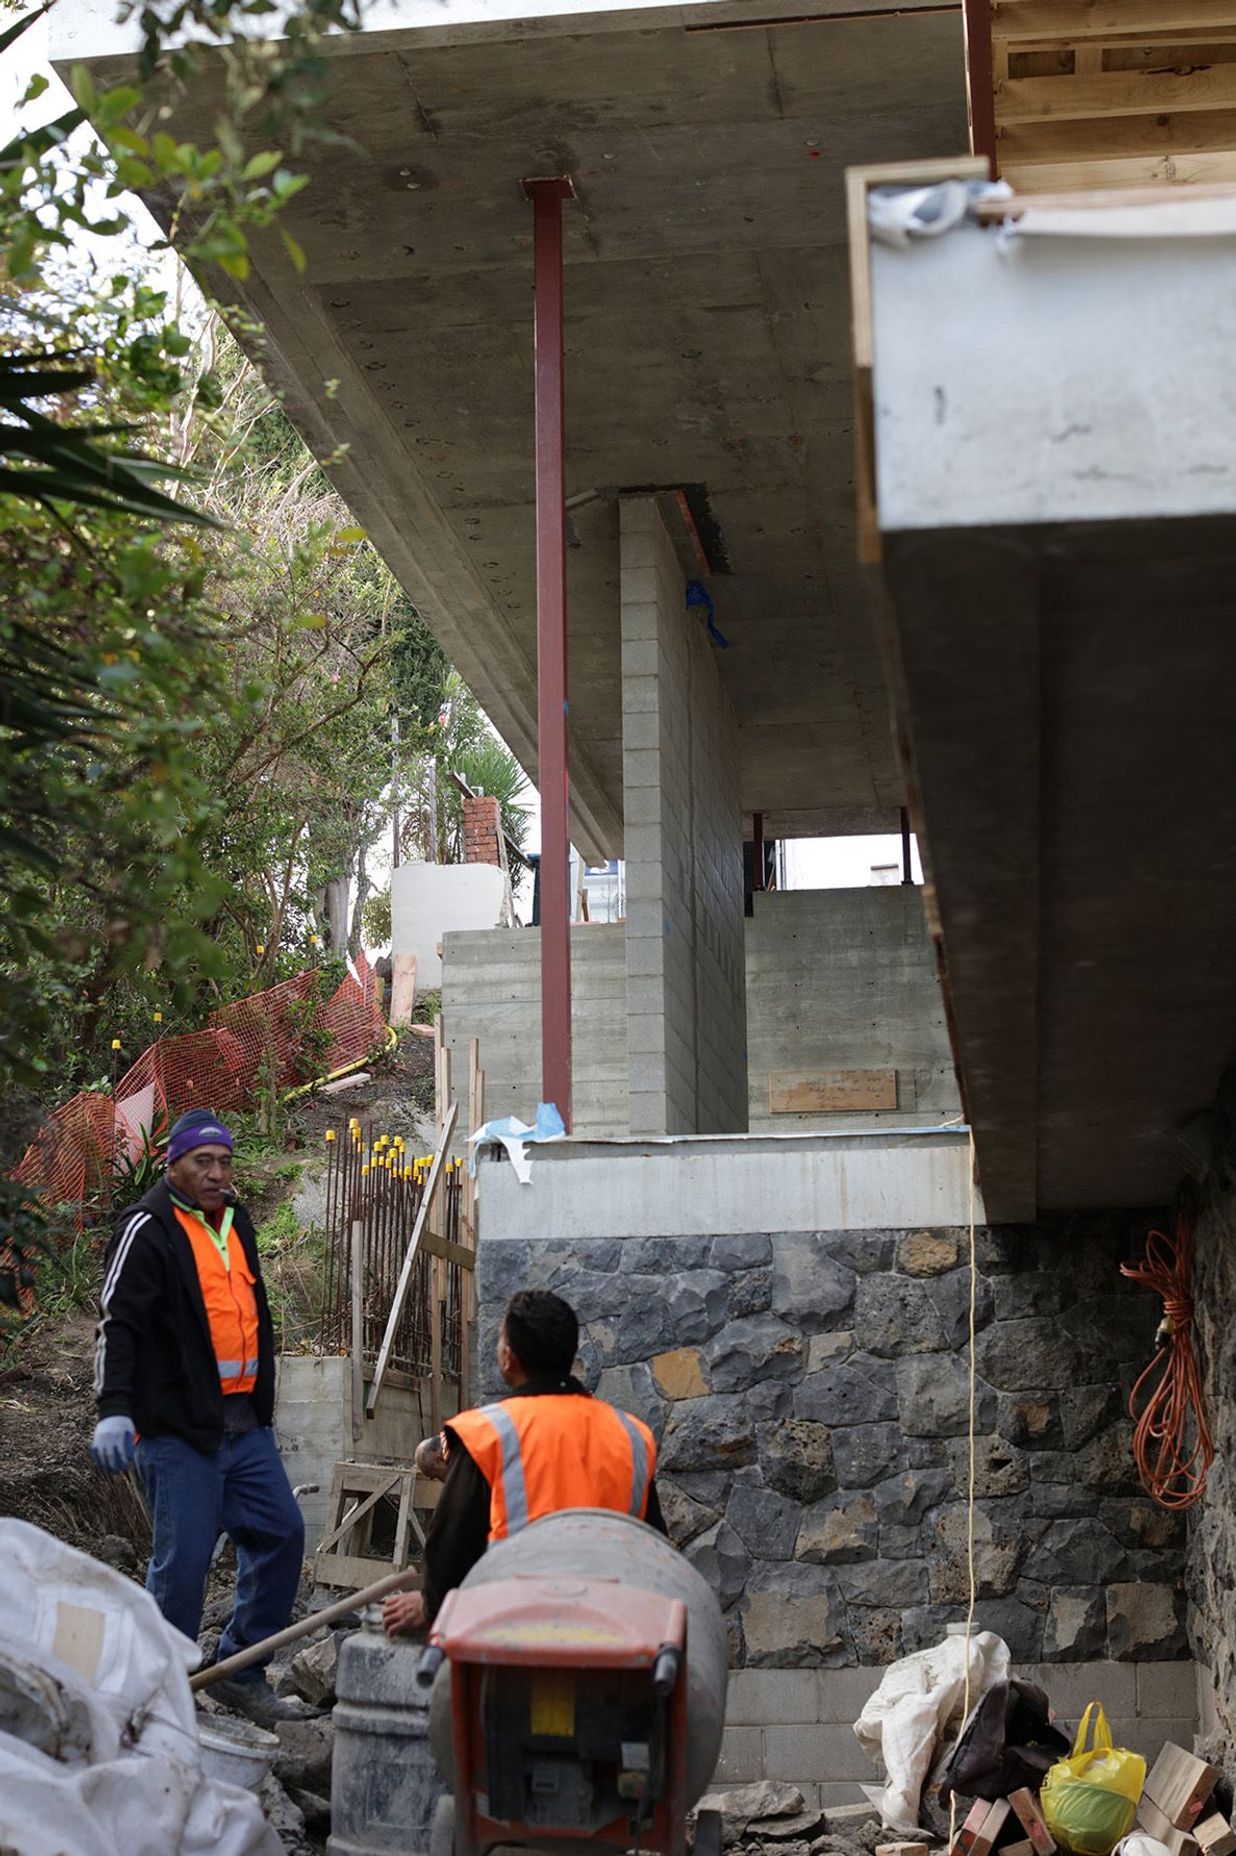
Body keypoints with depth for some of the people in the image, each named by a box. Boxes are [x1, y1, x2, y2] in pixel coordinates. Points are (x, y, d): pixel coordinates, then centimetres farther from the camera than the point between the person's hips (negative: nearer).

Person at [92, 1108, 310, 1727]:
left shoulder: (236, 1223, 16)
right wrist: (113, 1409, -26)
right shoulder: (148, 1229, -9)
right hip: (177, 1429, -8)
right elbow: (118, 1322, -16)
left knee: (280, 1534, 8)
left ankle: (240, 1671, 21)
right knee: (183, 1559, -6)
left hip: (244, 1425, 8)